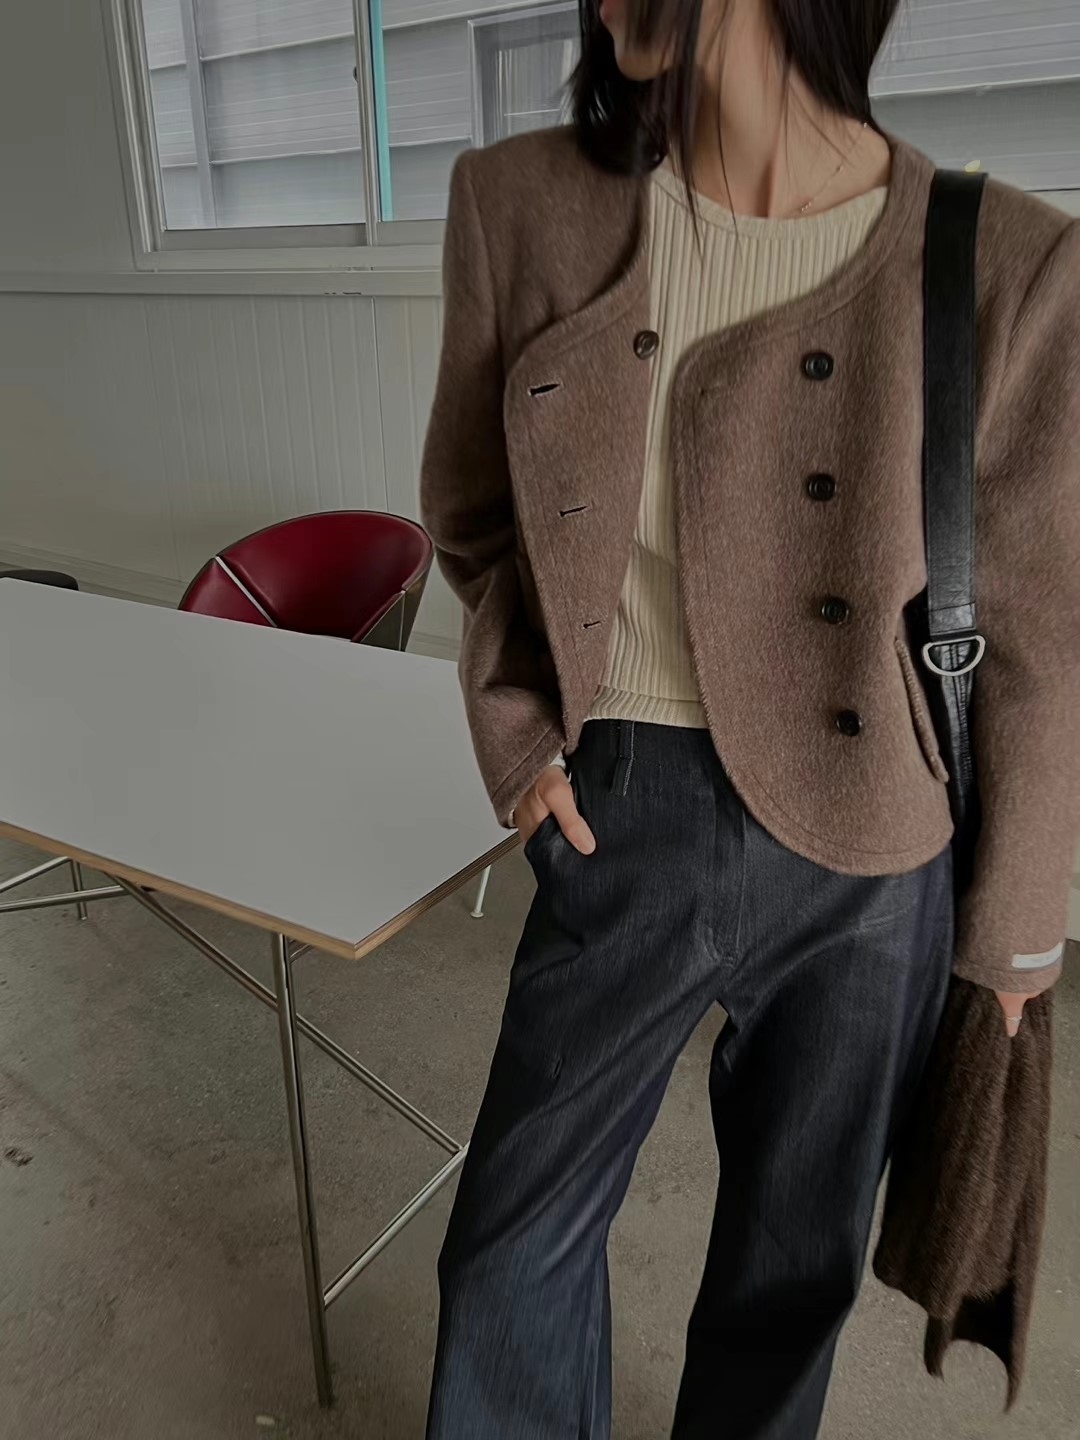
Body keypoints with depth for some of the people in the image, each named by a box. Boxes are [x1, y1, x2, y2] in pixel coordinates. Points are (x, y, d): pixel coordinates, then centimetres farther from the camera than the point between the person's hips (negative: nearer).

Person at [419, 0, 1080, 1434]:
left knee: (796, 1256, 21)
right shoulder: (526, 203, -5)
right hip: (619, 825, 2)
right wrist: (515, 723, -3)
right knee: (516, 1233, 18)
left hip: (867, 861, -1)